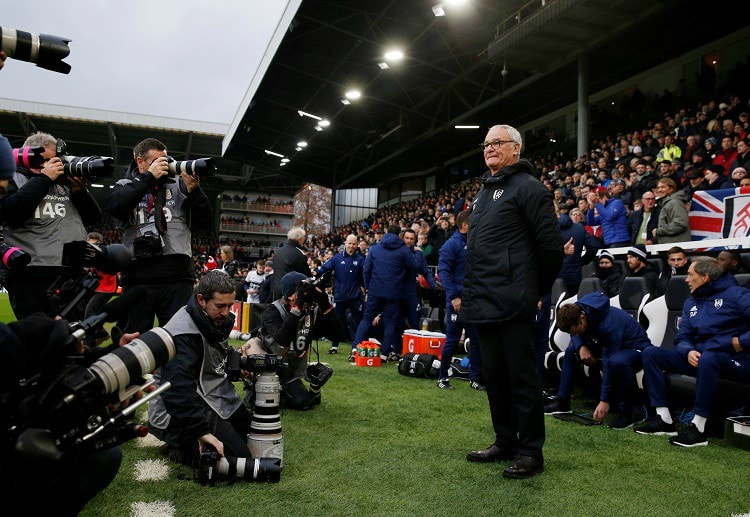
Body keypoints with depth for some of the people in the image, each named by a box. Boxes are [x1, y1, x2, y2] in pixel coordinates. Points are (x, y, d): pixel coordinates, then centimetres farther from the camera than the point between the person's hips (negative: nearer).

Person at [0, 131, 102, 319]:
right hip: (32, 278, -5)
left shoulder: (65, 183, 20)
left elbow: (94, 218, 17)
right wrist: (44, 177, -7)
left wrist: (79, 190, 1)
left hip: (77, 274, 5)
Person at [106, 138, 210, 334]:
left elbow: (204, 218, 8)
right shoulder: (126, 185, 13)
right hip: (138, 275, 0)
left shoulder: (179, 184, 13)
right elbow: (114, 206, -9)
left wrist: (194, 190, -10)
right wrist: (149, 176, -9)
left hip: (178, 275, 0)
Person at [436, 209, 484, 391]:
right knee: (452, 340, 1)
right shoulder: (452, 244, -9)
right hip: (457, 300, -6)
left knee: (476, 340, 7)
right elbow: (443, 272, -16)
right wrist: (454, 296, -22)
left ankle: (475, 378, 17)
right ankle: (442, 377, 15)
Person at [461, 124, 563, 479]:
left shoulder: (527, 187, -6)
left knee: (521, 376, -1)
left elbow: (551, 244, -10)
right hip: (484, 303, 9)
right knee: (493, 374, 15)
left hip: (512, 303, -9)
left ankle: (531, 451, 12)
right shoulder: (484, 193, 21)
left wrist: (538, 290, -3)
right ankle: (505, 442, 29)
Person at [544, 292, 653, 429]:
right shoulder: (576, 310, -15)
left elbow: (608, 365, -33)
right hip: (608, 346, 9)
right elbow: (576, 335, 7)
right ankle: (562, 401, 9)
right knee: (571, 350, 4)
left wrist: (605, 400, -29)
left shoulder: (609, 325, -37)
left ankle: (626, 413, -26)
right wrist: (581, 346, -17)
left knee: (618, 361, -42)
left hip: (636, 348, -8)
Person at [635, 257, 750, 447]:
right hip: (699, 358, 7)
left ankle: (698, 428, -32)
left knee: (707, 358, -40)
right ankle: (664, 419, -14)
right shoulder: (691, 303, 16)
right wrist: (688, 352, -10)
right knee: (650, 353, -5)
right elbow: (682, 338, 11)